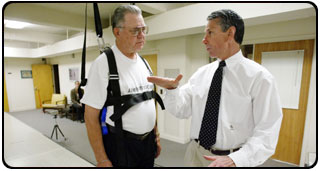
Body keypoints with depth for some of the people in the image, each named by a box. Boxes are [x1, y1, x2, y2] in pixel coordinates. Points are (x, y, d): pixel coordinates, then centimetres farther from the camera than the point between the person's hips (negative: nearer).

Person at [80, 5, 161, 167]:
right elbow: (91, 115, -14)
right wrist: (101, 159, -12)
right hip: (119, 146, -6)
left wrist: (156, 136, 11)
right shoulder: (104, 63, -15)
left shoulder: (144, 62, 4)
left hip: (148, 142, 6)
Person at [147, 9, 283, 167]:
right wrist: (172, 89, -19)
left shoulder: (259, 77, -12)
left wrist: (235, 159, -26)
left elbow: (266, 132, -13)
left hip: (234, 159, -3)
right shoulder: (201, 73, 0)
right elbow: (182, 109, 0)